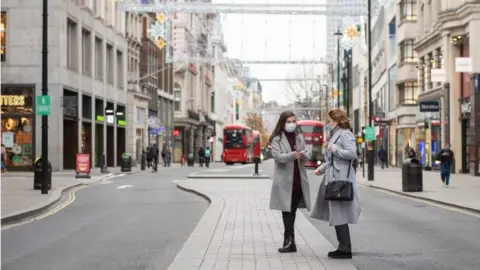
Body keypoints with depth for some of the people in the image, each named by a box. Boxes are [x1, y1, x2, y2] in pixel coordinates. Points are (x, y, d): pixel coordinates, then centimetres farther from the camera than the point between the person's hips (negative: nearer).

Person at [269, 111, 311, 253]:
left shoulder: (300, 137, 13)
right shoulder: (277, 139, -1)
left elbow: (305, 157, 10)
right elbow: (277, 156, -13)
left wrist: (303, 155, -14)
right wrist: (291, 156, -29)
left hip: (298, 179, 4)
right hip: (284, 180, -4)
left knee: (292, 210, 9)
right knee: (287, 210, -4)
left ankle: (289, 240, 16)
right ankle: (290, 241, -5)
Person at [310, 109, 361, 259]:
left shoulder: (345, 135, -10)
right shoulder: (335, 135, 19)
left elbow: (352, 153, -23)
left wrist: (335, 149, -17)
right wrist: (322, 168, 16)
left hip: (341, 179, -10)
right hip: (333, 177, 10)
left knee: (340, 214, -6)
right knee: (335, 214, 12)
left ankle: (345, 250, 1)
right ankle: (343, 247, 19)